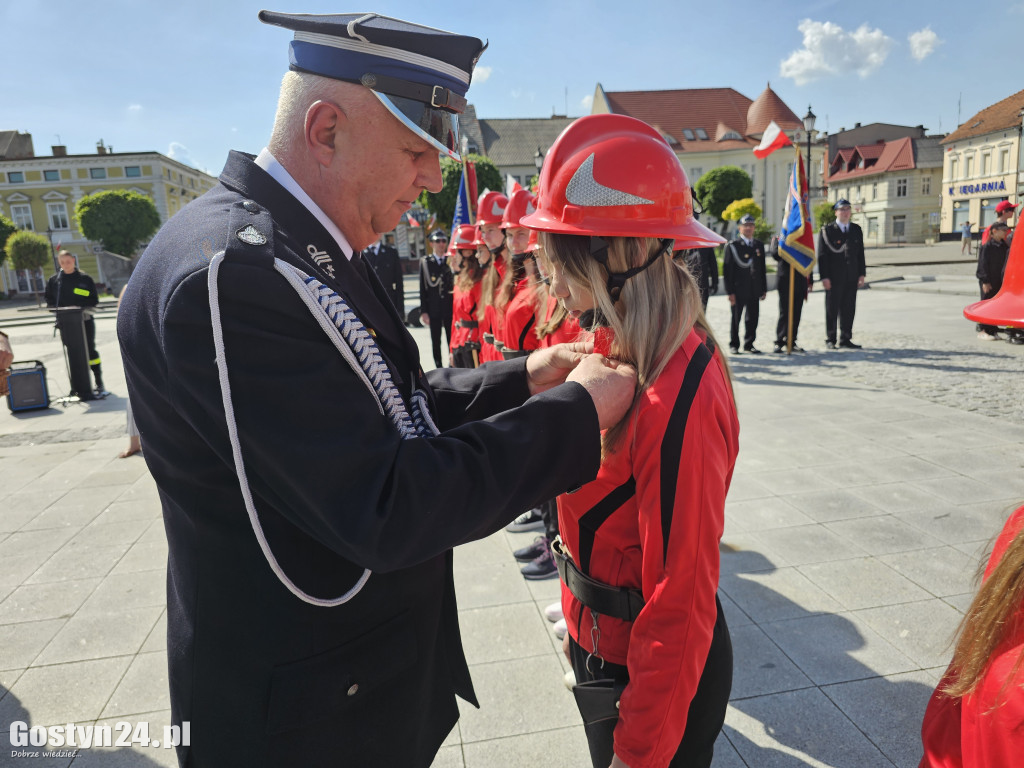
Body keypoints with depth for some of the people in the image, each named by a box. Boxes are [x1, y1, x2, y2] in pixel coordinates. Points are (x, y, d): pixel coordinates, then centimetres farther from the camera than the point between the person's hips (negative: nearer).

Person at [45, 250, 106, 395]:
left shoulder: (85, 278, 2)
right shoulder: (54, 281, 8)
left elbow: (94, 300, 0)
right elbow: (50, 302, 10)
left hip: (85, 321, -2)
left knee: (90, 350, -3)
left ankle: (99, 384, 2)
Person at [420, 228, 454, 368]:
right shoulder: (425, 262, 3)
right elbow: (423, 288, 1)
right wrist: (423, 311, -3)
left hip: (450, 307, 0)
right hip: (434, 309, 0)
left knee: (451, 340, 4)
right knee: (436, 341, 7)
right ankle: (439, 367, 17)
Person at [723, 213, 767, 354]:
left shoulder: (759, 245, 12)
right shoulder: (732, 246, -3)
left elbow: (762, 268, 16)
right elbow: (727, 270, -7)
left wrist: (764, 289, 11)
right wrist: (730, 292, -13)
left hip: (754, 290, 4)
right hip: (738, 290, -4)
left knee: (753, 318, 7)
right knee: (736, 318, 4)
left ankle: (749, 344, 19)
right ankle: (734, 344, 16)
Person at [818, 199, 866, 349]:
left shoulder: (857, 230, 13)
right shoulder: (827, 230, -2)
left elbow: (860, 254, 14)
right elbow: (822, 255, -6)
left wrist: (862, 274, 7)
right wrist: (824, 277, -13)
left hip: (851, 278, 4)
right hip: (834, 278, -4)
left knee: (849, 309, 6)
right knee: (832, 310, 2)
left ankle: (845, 340, 14)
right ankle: (830, 340, 12)